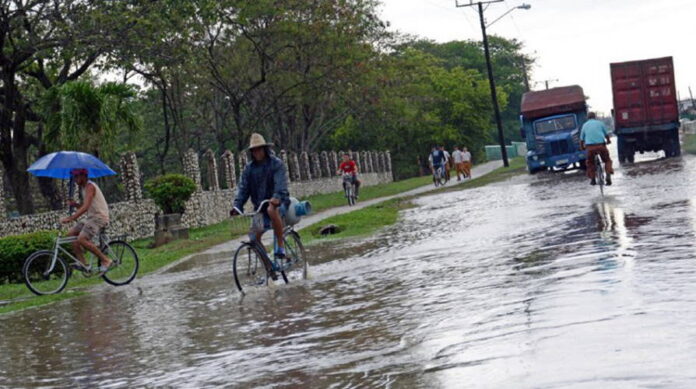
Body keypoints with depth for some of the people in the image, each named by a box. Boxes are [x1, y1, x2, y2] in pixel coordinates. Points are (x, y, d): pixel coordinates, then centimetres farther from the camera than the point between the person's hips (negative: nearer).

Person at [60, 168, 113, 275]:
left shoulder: (90, 186, -14)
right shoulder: (83, 187, 18)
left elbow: (85, 207, -27)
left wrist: (70, 218, -34)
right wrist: (75, 204, -1)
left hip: (99, 217, -10)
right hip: (90, 217, 10)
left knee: (82, 239, -23)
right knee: (71, 234, 1)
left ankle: (106, 261, -14)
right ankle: (84, 264, 0)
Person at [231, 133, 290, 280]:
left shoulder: (276, 164, -7)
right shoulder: (249, 168, 7)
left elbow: (281, 183, -22)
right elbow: (243, 188, 0)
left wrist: (277, 197, -42)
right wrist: (237, 205, -17)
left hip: (278, 202, -5)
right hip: (259, 206, 5)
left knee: (272, 210, -40)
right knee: (255, 236, -11)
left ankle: (280, 245, -27)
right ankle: (269, 268, 4)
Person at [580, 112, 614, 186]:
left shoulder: (585, 125, 15)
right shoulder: (600, 123, 12)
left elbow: (581, 139, 17)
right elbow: (606, 134, 22)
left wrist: (582, 147, 34)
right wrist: (608, 140, 43)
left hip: (590, 146, 1)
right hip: (601, 145, -1)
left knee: (590, 163, 20)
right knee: (607, 160, 16)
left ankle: (592, 179, 14)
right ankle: (608, 175, -2)